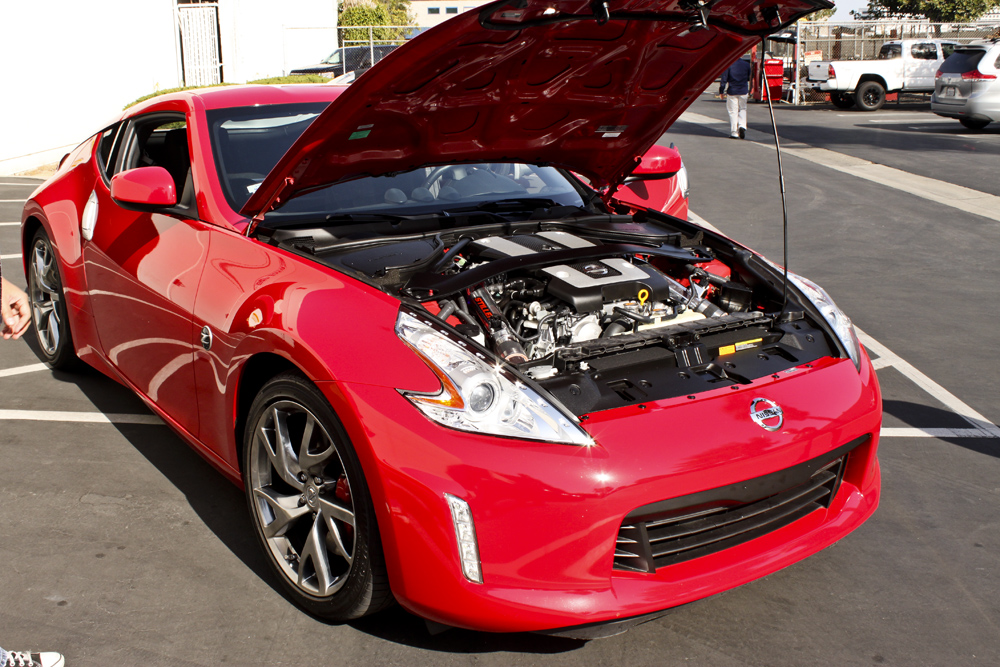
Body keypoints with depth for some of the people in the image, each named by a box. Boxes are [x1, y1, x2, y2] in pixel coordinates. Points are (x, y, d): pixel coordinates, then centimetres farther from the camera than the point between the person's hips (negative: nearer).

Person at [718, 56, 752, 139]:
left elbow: (724, 79, -6)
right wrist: (749, 91, 23)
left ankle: (734, 133, 4)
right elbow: (750, 78, 12)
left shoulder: (728, 64, -7)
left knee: (733, 111, 4)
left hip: (732, 91, -2)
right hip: (743, 91, 2)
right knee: (743, 109, 18)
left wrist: (721, 91, 0)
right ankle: (742, 125, -5)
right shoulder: (746, 64, 2)